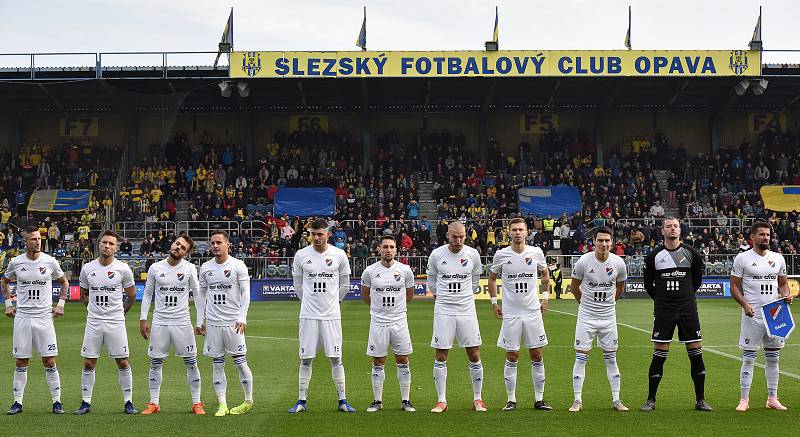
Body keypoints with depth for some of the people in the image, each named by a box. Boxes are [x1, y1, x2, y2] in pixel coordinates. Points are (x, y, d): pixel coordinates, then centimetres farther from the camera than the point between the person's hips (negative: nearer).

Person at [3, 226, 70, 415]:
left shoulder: (50, 261, -1)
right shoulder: (16, 262, 1)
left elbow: (64, 282, 15)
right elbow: (5, 282, 20)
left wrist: (60, 304, 6)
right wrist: (8, 304, 12)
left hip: (44, 317, -1)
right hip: (22, 317, 1)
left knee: (49, 362, -2)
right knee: (21, 362, 5)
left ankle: (57, 401, 5)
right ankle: (18, 402, 15)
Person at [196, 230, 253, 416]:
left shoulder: (238, 266, -4)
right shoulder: (205, 268, 8)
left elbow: (245, 293, -5)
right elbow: (201, 295, 13)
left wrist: (242, 318, -14)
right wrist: (199, 321, 7)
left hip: (233, 322, -3)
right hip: (212, 323, 4)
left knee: (240, 362, -1)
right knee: (217, 364, 4)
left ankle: (248, 401, 14)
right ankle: (222, 405, 9)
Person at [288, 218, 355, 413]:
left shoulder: (339, 255, -1)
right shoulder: (301, 255, 1)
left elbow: (345, 284, 12)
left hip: (332, 314, 0)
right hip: (308, 315, 1)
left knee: (335, 358, 1)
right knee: (306, 358, 4)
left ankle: (342, 400, 9)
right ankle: (302, 401, 12)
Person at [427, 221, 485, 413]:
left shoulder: (473, 255, -1)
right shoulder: (437, 255, -3)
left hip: (467, 310, 1)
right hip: (443, 310, -1)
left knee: (474, 356, 1)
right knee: (441, 357, 1)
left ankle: (477, 399, 13)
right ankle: (442, 401, 10)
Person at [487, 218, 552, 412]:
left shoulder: (536, 252, 1)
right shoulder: (501, 255, -2)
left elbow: (545, 275, 18)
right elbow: (492, 278, 13)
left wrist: (545, 297, 10)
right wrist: (494, 302, 6)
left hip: (533, 312, 1)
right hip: (510, 314, -1)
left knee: (536, 356, 4)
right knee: (512, 357, 2)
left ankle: (539, 399, 13)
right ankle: (511, 400, 11)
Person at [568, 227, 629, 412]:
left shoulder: (618, 263, -6)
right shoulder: (583, 261, -13)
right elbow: (574, 287, 4)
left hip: (608, 316, 2)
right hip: (586, 316, -2)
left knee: (611, 358, 8)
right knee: (581, 357, -2)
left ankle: (616, 400, 16)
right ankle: (577, 400, 5)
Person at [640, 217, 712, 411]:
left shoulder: (691, 253, 2)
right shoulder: (654, 255, 0)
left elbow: (697, 279, 16)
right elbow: (648, 283, 12)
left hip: (688, 309, 1)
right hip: (663, 311, -1)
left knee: (696, 354, 2)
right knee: (659, 355, -1)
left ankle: (700, 400, 13)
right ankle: (651, 400, 9)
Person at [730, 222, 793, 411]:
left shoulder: (778, 258, 11)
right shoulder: (742, 258, -3)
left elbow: (783, 283, 18)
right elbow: (734, 286, -2)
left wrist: (786, 295, -3)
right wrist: (745, 304, -17)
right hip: (752, 315, -4)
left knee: (773, 357, 9)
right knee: (748, 358, -2)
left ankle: (772, 398, 18)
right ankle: (744, 399, 5)